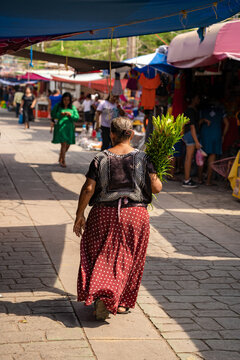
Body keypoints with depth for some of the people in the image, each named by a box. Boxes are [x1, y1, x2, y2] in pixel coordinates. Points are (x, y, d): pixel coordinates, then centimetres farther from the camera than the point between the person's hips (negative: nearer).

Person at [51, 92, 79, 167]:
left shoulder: (73, 107, 7)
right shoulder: (58, 106, 1)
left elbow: (77, 117, 3)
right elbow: (52, 114, 4)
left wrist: (70, 115, -15)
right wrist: (60, 114, -13)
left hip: (69, 128, 4)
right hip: (61, 127, -4)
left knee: (67, 145, 10)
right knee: (64, 144, -11)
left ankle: (60, 159, 31)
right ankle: (63, 161, -2)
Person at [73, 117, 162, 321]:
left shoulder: (101, 159, -5)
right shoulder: (142, 158, -4)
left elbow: (88, 189, -8)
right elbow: (156, 188, -7)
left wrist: (80, 215, 0)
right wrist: (157, 177, 15)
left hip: (105, 214, 0)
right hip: (135, 215, 0)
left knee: (101, 257, 11)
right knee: (128, 259, 14)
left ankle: (100, 296, -7)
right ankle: (122, 302, 19)